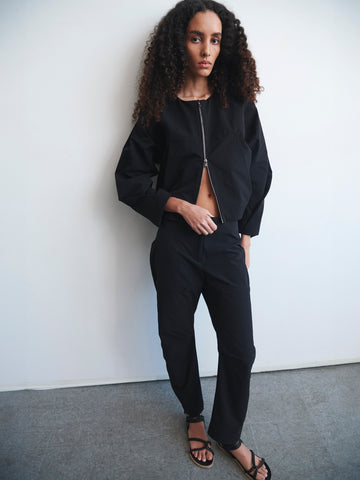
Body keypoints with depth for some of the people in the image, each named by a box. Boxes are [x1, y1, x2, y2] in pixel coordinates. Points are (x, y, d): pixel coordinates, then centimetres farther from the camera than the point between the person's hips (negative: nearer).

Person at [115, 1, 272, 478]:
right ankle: (194, 416, 42)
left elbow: (259, 175, 11)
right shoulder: (160, 110, 1)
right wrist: (180, 206, -10)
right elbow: (129, 179, 2)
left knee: (240, 349, 4)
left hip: (226, 243, 1)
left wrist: (246, 236, 7)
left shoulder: (240, 107, 5)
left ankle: (229, 435, 31)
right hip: (176, 246, -1)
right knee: (177, 342, 12)